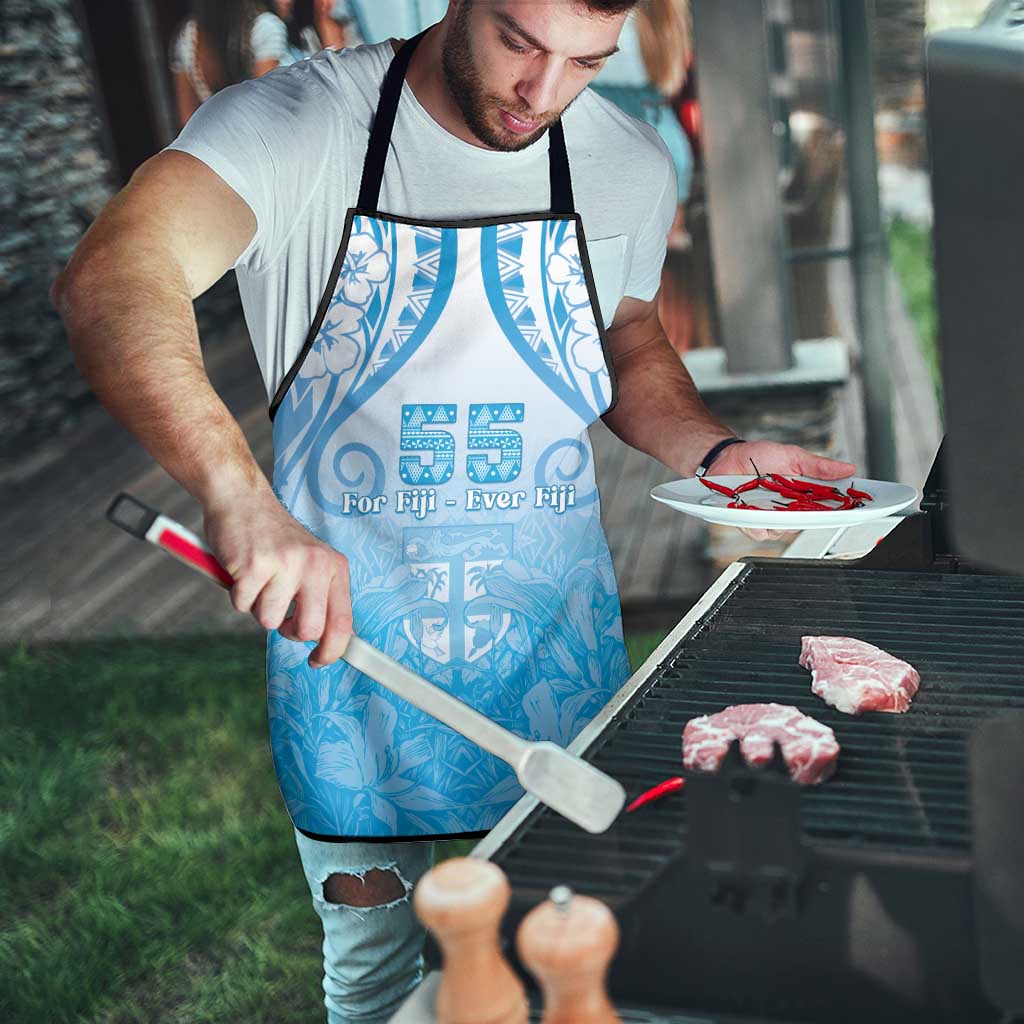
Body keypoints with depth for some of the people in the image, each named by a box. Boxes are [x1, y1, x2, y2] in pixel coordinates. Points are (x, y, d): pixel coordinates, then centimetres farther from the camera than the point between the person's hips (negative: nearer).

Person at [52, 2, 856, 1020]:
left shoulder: (630, 164, -2)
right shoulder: (296, 124, -16)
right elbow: (109, 280, -33)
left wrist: (716, 451, -5)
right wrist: (240, 495, -49)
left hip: (554, 643, 3)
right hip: (344, 632, -3)